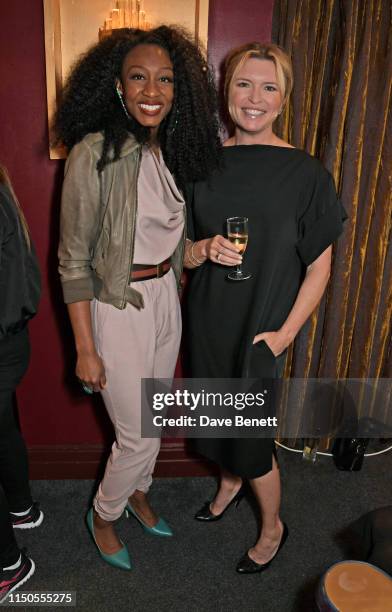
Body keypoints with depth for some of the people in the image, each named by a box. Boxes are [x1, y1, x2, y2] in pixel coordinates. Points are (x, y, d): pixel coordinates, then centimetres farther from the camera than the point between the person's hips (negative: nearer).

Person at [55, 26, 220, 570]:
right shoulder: (94, 153, -19)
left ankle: (136, 491, 49)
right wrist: (86, 349, -15)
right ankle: (103, 514, 36)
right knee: (138, 435, 6)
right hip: (117, 308, -6)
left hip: (166, 299, 6)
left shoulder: (174, 149, 2)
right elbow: (74, 260, -16)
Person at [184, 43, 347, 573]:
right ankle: (230, 483, 52)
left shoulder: (306, 173, -10)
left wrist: (285, 332, -13)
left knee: (252, 434, 5)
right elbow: (183, 251, 5)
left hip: (261, 328, -4)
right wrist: (207, 249, -17)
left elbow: (319, 267, -7)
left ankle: (273, 528, 35)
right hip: (207, 320, 4)